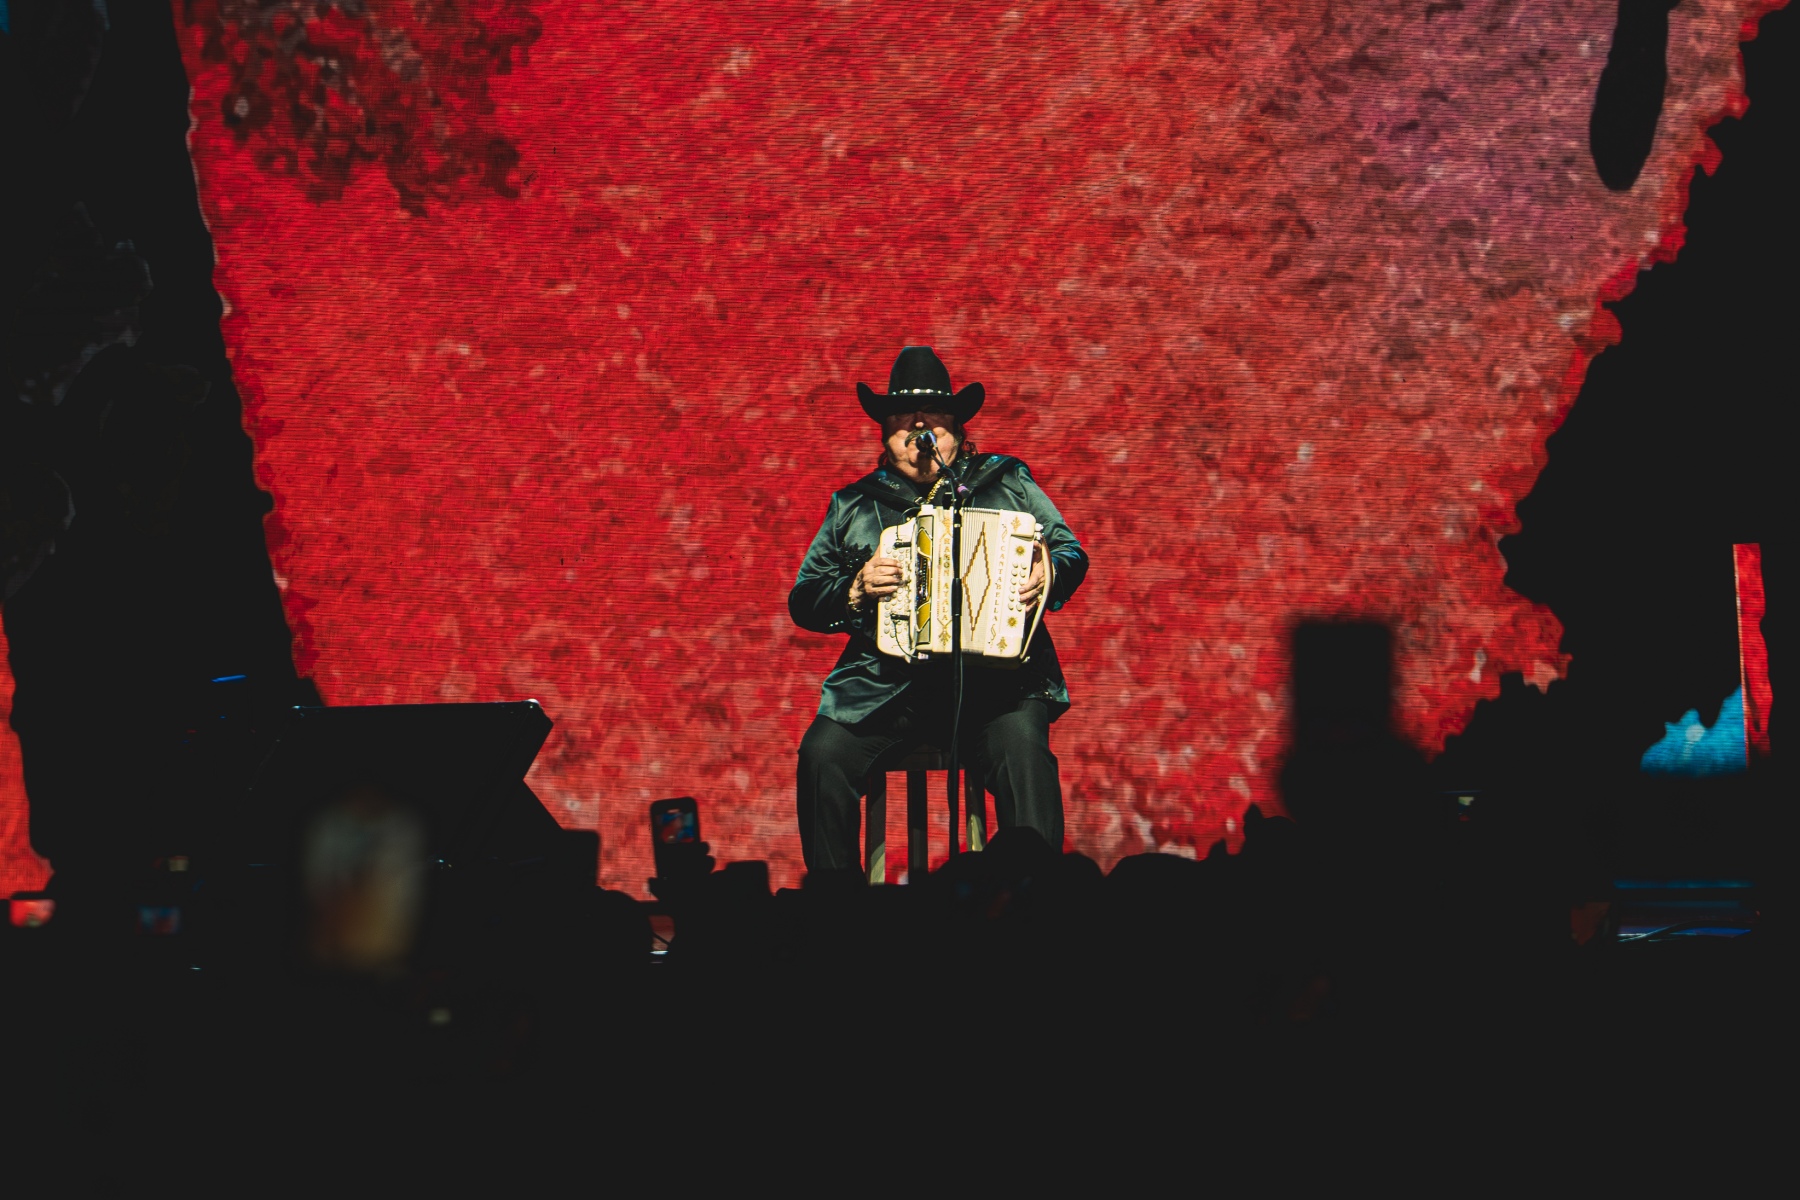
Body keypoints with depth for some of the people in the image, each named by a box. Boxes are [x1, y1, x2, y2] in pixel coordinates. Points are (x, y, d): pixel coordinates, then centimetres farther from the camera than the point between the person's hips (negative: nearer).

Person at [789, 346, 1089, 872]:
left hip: (993, 676, -1)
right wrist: (856, 591, -3)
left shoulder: (1008, 483, 16)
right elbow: (804, 601, 17)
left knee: (1021, 745, -33)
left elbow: (1071, 553, 17)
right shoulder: (853, 507, 18)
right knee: (822, 754, -24)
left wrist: (1050, 574, -6)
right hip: (883, 684, 1)